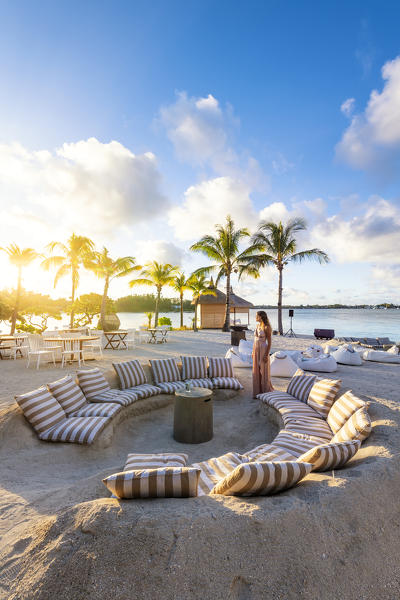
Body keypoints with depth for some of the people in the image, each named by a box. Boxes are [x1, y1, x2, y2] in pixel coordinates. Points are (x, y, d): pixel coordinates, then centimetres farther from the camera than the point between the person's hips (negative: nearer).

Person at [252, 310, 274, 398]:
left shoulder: (266, 328, -14)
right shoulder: (257, 326, 9)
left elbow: (269, 343, -13)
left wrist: (266, 355, -17)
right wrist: (253, 352, 15)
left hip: (263, 351, -8)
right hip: (256, 351, 8)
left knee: (263, 371, 2)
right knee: (256, 372, 12)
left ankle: (266, 392, 17)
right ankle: (258, 392, 24)